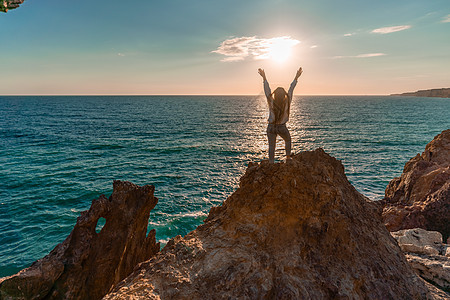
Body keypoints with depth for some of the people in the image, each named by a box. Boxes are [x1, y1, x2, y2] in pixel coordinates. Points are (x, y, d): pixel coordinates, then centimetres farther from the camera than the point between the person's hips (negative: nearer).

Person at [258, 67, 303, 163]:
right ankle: (288, 157, 36)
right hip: (282, 128, 0)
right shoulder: (287, 103, -16)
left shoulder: (271, 102, -17)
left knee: (271, 147, 7)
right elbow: (291, 89, -8)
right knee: (288, 140, 29)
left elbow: (267, 89, -8)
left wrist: (264, 77, 1)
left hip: (271, 127, 0)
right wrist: (296, 78, 1)